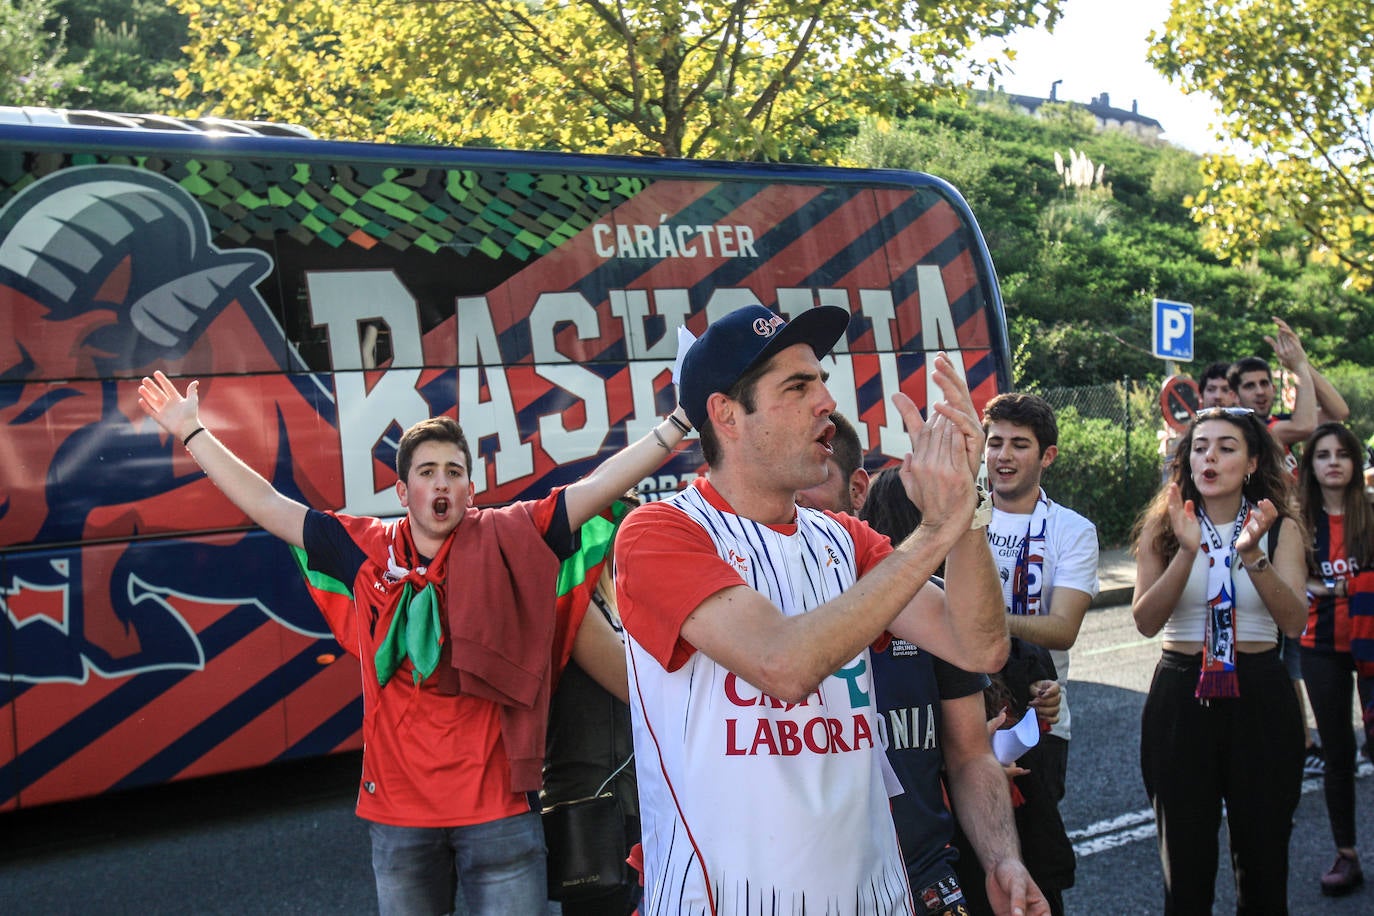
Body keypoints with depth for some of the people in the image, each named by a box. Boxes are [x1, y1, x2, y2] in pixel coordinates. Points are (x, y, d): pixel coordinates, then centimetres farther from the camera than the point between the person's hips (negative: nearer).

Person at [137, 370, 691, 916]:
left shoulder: (511, 540, -2)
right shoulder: (369, 551, 4)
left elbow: (599, 485, -6)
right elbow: (267, 506, 9)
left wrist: (678, 425, -13)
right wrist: (192, 433, 12)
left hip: (496, 802, -2)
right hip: (398, 808, 3)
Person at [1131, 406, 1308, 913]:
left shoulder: (1280, 528, 1)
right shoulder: (1163, 528, 1)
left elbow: (1293, 621, -12)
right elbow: (1146, 621, -11)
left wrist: (1252, 554, -26)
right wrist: (1187, 552, -23)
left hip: (1259, 698, 0)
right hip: (1181, 696, 0)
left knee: (1263, 853, 7)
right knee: (1185, 857, 6)